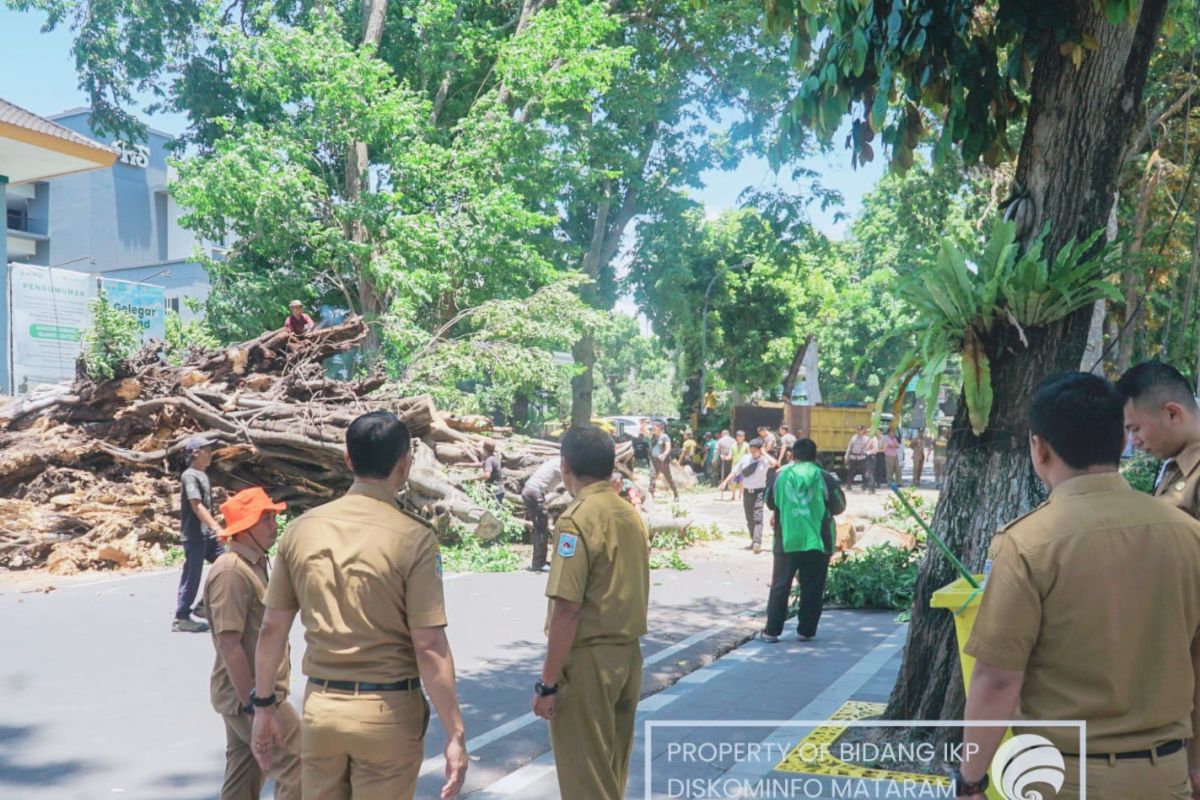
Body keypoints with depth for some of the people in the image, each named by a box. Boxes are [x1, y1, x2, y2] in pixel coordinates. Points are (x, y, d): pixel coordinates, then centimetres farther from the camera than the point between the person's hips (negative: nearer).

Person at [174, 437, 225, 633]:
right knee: (192, 576, -3)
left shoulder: (202, 475, 14)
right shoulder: (189, 476, -14)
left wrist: (214, 529, 23)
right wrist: (217, 528, -31)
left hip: (207, 534, 9)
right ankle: (181, 618, 7)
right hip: (194, 536, -9)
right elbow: (197, 506, -23)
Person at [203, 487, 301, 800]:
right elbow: (229, 644, -24)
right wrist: (253, 702, -23)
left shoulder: (253, 564, 11)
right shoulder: (231, 572, -21)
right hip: (248, 695, -10)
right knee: (298, 768, -7)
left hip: (253, 691, 10)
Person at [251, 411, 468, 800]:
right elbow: (429, 646, -16)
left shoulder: (302, 529, -2)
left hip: (320, 706, 4)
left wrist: (264, 703, 16)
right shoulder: (413, 537, -15)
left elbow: (272, 628, 3)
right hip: (387, 712, -4)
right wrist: (455, 733, -9)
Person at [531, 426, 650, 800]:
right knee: (612, 768, 20)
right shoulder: (631, 515, 7)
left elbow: (567, 608, -20)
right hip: (628, 654, 8)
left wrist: (548, 683, -15)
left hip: (588, 658, -8)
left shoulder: (577, 519, -17)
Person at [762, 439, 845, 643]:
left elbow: (770, 503, 12)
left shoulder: (780, 475, 0)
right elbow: (839, 507, 2)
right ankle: (805, 631, 11)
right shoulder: (825, 478, -5)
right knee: (812, 588, 9)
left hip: (787, 541, 1)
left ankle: (771, 631, 8)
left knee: (780, 587, 8)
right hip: (817, 542, -1)